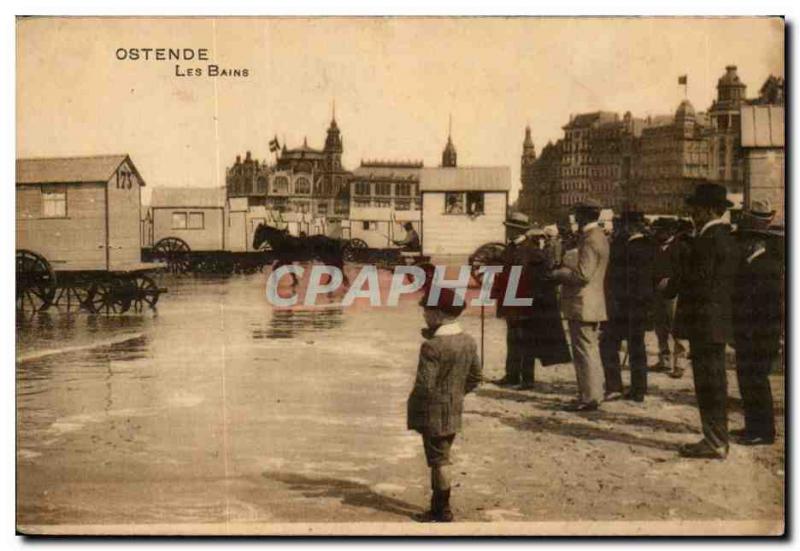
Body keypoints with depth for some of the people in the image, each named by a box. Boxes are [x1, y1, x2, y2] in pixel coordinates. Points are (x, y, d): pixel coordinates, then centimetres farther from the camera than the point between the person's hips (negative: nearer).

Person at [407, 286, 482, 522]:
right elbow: (475, 378, 9)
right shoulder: (468, 342, 2)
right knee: (440, 459, 19)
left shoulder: (432, 346, -22)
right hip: (454, 411, 8)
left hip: (433, 413, -8)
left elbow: (424, 385, -23)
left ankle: (443, 512, 12)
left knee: (438, 461, 3)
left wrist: (414, 402, -4)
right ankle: (438, 507, 28)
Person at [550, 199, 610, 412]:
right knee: (589, 351, 15)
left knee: (585, 352, -6)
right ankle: (593, 394, 23)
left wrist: (558, 273, -10)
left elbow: (583, 274, -23)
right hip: (590, 304, 11)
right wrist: (566, 269, 11)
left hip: (582, 305, -11)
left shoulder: (591, 239, -17)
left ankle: (589, 398, -2)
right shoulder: (598, 236, 16)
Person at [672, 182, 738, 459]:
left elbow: (698, 281, -20)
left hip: (705, 322, -10)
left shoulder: (708, 239, -17)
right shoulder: (726, 236, 14)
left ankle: (714, 443, 2)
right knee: (714, 383, 16)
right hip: (719, 321, 10)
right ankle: (717, 439, 24)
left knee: (709, 383, -4)